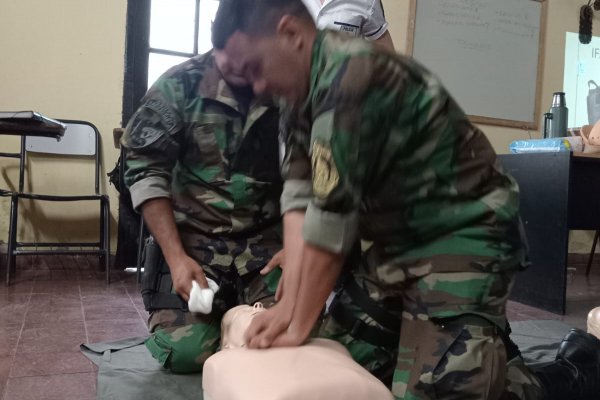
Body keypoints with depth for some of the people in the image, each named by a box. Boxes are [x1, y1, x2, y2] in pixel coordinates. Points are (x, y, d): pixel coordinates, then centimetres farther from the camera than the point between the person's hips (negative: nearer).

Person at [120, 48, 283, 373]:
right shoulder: (181, 84, -7)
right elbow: (145, 170, -7)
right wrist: (176, 257, -15)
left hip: (266, 240, 1)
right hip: (195, 236, 0)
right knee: (184, 351, -15)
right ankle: (219, 312, 20)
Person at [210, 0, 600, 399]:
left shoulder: (353, 76, -26)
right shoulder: (306, 92, 5)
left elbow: (330, 218, -25)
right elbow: (299, 196, -3)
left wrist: (299, 327, -14)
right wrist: (288, 305, -11)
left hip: (463, 237, -9)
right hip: (401, 240, 9)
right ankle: (488, 344, 25)